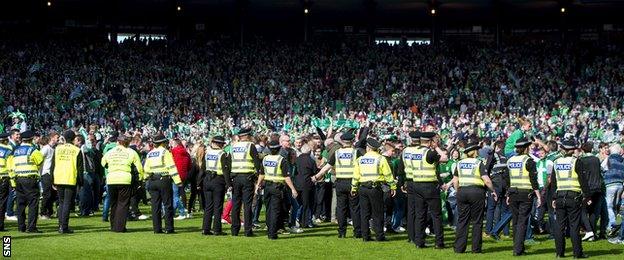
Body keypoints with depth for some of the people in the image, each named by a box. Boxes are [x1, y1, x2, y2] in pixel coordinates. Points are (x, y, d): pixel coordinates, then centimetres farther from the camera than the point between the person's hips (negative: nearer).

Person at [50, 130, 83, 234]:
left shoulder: (57, 149, 7)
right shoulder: (77, 150, -2)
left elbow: (52, 166, 9)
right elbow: (80, 168, -2)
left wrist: (53, 181, 15)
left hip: (58, 180, 3)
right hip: (71, 180, -3)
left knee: (61, 203, 15)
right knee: (67, 203, -1)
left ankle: (60, 226, 13)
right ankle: (64, 227, -6)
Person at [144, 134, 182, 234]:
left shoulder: (149, 154, 13)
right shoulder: (165, 152, -5)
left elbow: (146, 169, 14)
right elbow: (171, 167, -11)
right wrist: (178, 181, -13)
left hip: (152, 181, 6)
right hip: (164, 180, -6)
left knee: (155, 206, 7)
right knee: (168, 205, 0)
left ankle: (157, 228, 6)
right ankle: (169, 228, -3)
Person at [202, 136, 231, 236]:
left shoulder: (207, 153, 7)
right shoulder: (223, 154, -7)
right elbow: (226, 170, -13)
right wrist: (228, 183, -12)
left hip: (207, 180, 5)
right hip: (218, 181, -4)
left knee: (208, 206, 10)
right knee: (217, 206, 1)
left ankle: (205, 229, 9)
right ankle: (217, 230, 0)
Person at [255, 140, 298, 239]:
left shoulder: (265, 159, 4)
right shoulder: (282, 160, -12)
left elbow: (261, 174, 13)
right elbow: (286, 177, -15)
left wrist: (258, 185, 26)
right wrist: (293, 189, -11)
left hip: (267, 186, 5)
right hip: (277, 187, -5)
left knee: (269, 209, 16)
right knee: (275, 210, -3)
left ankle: (269, 230, 23)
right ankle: (272, 234, -7)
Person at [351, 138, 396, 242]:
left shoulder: (360, 159, 7)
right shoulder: (381, 159, -3)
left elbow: (356, 175, 10)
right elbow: (388, 174, -3)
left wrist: (354, 188, 19)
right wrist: (393, 187, 3)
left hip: (363, 188, 3)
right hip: (376, 188, -3)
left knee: (364, 213, 8)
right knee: (377, 214, 2)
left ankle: (365, 236, 8)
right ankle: (379, 236, 2)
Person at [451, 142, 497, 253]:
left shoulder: (460, 163, 11)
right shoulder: (479, 163, -2)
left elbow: (455, 181, 11)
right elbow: (486, 180, -8)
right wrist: (493, 191, 3)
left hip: (462, 192, 4)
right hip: (476, 191, -4)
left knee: (462, 220, 8)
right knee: (477, 221, 4)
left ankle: (459, 247, 5)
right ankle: (476, 248, 6)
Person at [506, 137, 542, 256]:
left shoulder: (510, 160, 8)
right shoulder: (528, 160, -8)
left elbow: (507, 180, 12)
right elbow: (534, 180, -11)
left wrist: (508, 195, 19)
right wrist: (539, 196, -8)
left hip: (513, 193, 5)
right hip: (526, 193, -5)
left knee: (515, 222, 13)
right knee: (522, 222, -4)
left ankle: (518, 247, 20)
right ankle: (518, 249, -9)